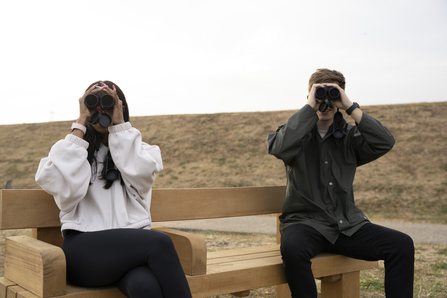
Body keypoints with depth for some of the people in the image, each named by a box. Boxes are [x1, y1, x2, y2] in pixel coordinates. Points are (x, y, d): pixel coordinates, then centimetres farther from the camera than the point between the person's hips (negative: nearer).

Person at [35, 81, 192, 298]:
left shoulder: (138, 149, 21)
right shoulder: (67, 148, 18)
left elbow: (141, 175, -4)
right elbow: (60, 185, -5)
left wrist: (120, 124, 0)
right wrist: (80, 125, 0)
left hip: (132, 244, 2)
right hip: (84, 247, -1)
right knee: (159, 243, -32)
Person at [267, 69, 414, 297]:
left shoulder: (349, 135, 11)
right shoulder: (296, 131, 5)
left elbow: (385, 143, -7)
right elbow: (280, 148, -19)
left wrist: (350, 107, -8)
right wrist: (310, 107, -13)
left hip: (348, 224, 3)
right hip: (305, 221, -3)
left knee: (402, 244, -17)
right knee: (292, 247, -36)